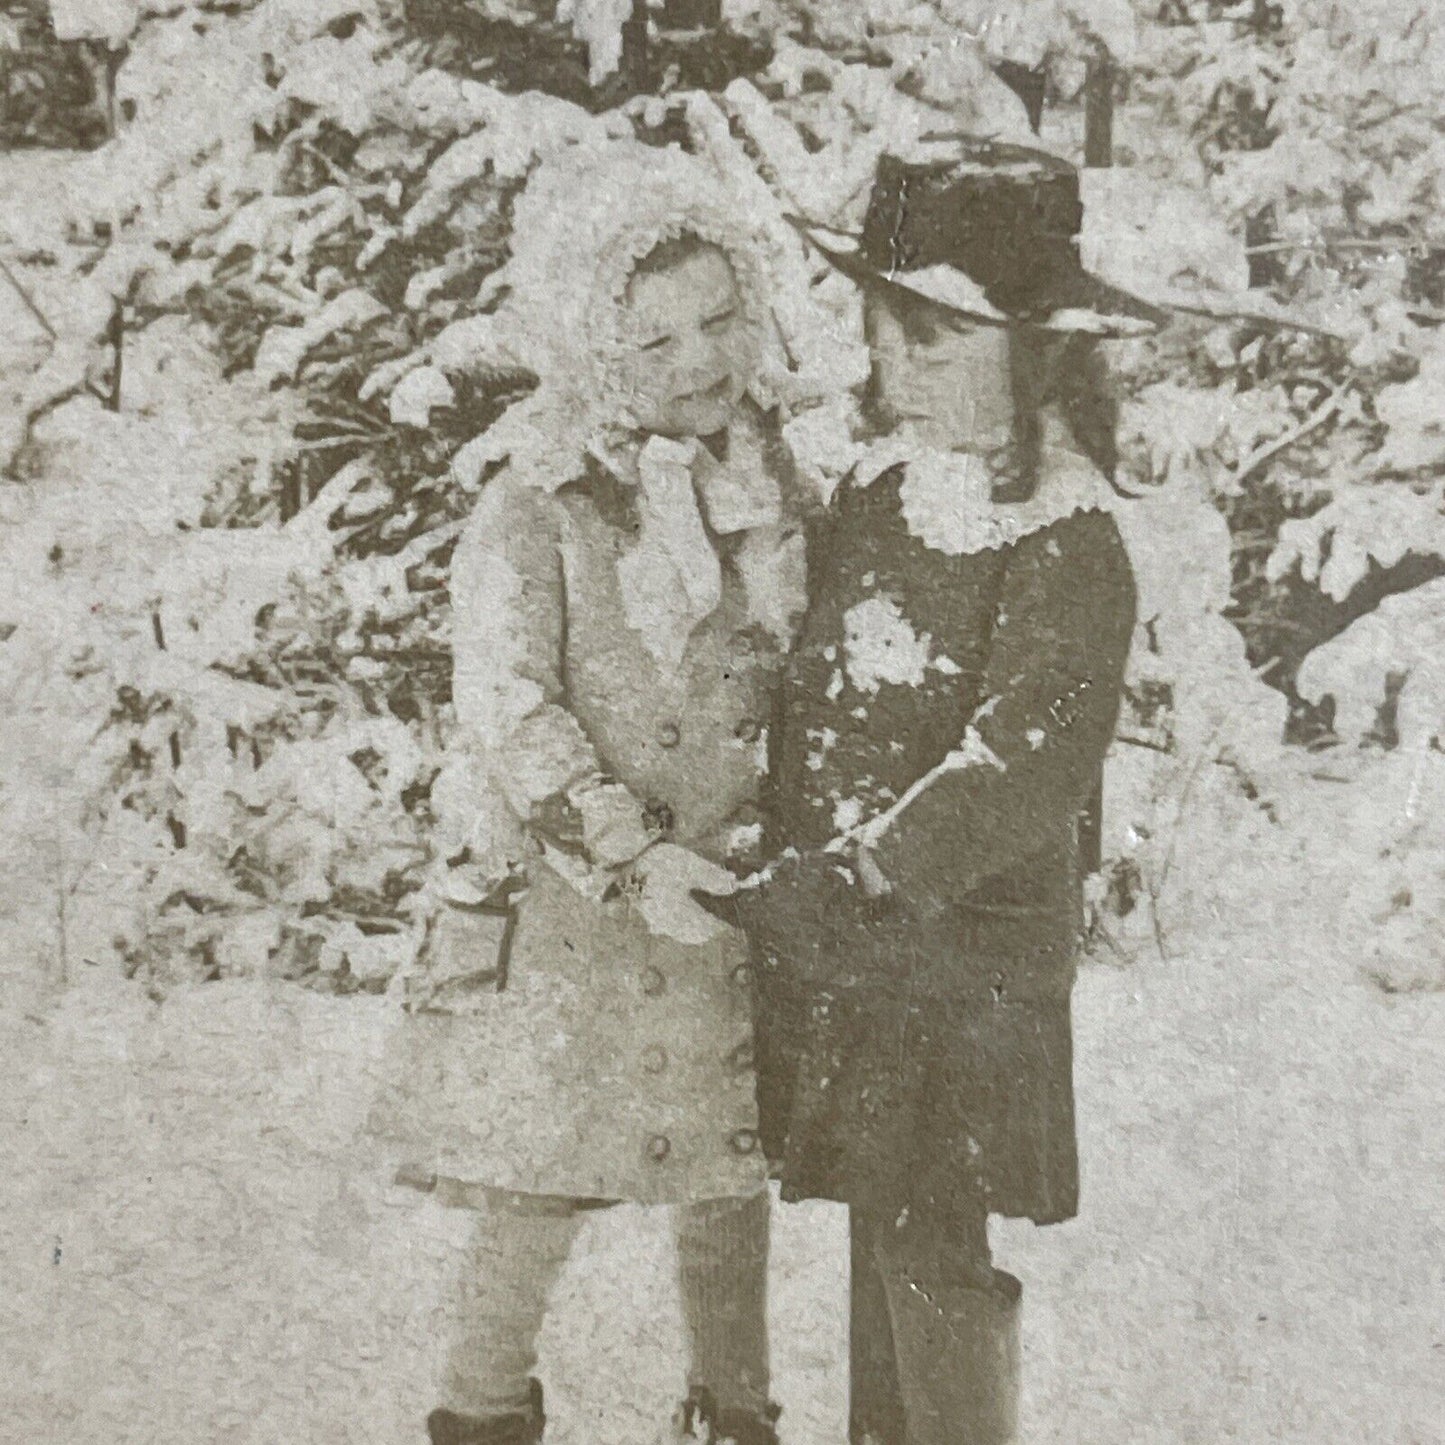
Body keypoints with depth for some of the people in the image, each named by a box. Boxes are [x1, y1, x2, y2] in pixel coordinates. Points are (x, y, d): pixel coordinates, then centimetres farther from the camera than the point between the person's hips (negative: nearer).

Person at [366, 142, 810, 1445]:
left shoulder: (775, 480, 3)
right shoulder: (533, 513, -13)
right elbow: (511, 715, -17)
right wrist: (632, 856, -24)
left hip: (733, 889, 4)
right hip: (571, 899, -4)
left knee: (732, 1173, 14)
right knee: (542, 1182, 4)